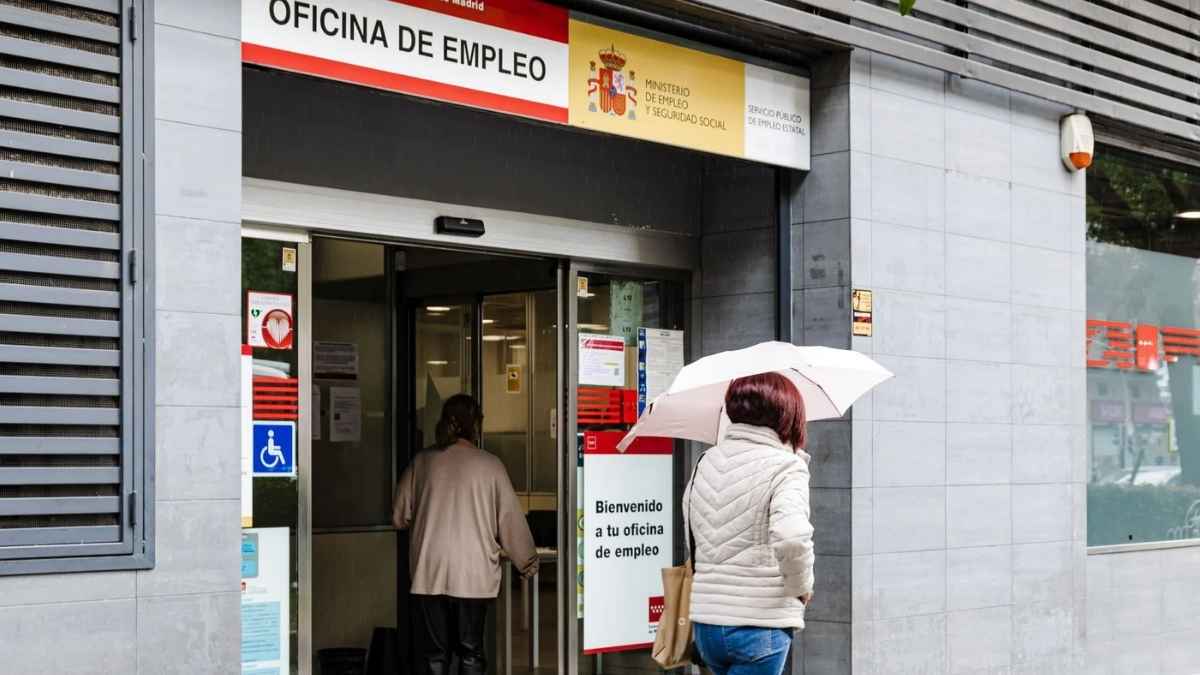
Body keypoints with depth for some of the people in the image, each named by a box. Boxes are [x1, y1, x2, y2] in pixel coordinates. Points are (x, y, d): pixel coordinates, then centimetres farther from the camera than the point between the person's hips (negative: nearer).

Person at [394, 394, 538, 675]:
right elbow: (511, 520, 1)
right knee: (471, 652, 8)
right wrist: (527, 561, 16)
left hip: (429, 575, 1)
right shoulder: (490, 465, -4)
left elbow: (400, 517, 7)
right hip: (474, 577, -1)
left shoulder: (422, 462, 1)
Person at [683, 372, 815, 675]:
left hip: (705, 624, 7)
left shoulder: (705, 463, 10)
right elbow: (792, 538, -26)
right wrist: (801, 587, -9)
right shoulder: (785, 467, -12)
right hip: (759, 625, -7)